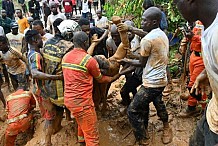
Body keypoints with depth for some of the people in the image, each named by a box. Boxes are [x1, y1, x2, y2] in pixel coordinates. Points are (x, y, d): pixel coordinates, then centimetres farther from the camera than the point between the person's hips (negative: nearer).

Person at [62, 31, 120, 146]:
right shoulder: (89, 60, -15)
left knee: (82, 122, 33)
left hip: (68, 99, 9)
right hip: (82, 102, -9)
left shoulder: (65, 57, 5)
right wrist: (113, 78, 17)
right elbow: (100, 79, -1)